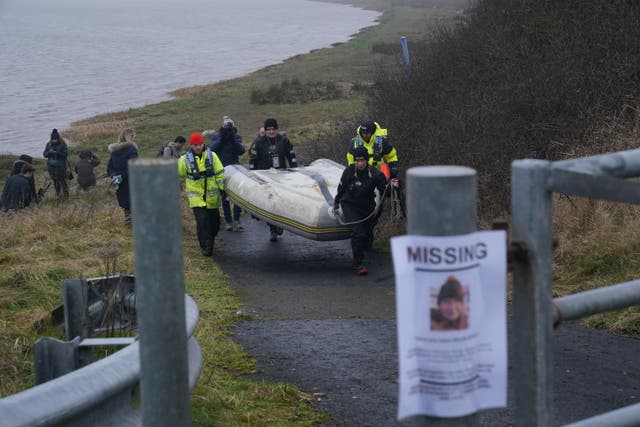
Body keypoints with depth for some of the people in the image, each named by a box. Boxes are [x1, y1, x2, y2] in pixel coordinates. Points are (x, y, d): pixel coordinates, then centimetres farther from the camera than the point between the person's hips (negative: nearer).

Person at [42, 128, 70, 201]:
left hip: (60, 166, -4)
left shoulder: (63, 144, -9)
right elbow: (44, 154, 1)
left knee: (62, 180, -4)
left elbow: (66, 154, -15)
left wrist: (57, 153, -28)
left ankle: (65, 194, 11)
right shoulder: (49, 144, 1)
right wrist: (49, 152, -21)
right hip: (51, 166, 4)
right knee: (55, 181, 8)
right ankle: (58, 195, 19)